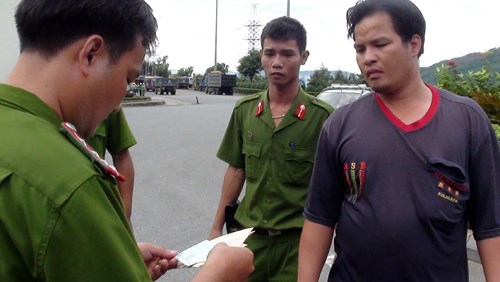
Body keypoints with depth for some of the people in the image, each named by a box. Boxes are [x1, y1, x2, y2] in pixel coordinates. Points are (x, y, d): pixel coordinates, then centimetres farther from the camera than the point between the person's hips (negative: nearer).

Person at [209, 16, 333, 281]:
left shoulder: (322, 115, -12)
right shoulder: (244, 110, 1)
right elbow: (236, 170, 8)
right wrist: (217, 228, 10)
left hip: (296, 240, -3)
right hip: (248, 234, 4)